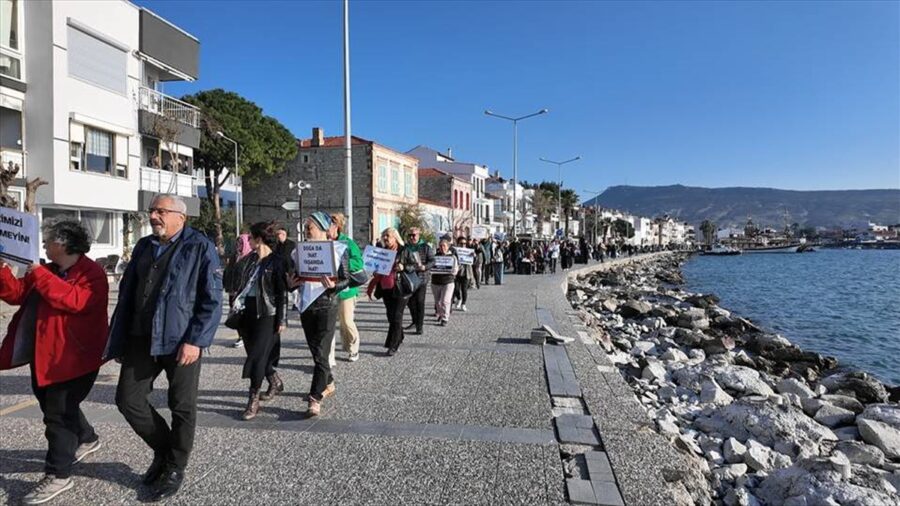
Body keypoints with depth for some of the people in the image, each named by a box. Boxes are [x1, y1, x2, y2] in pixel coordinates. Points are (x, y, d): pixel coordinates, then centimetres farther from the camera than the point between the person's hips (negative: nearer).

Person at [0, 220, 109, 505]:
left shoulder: (91, 273, -15)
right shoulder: (48, 271, 13)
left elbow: (76, 300, -31)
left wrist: (40, 275, -25)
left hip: (72, 357, -10)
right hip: (44, 355, 10)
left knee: (58, 413, -6)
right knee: (56, 405, 23)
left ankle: (58, 476, 4)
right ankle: (86, 439, 45)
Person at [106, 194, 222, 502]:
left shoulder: (200, 247, -7)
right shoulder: (143, 247, 12)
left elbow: (212, 300, -11)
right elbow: (126, 294, 16)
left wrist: (195, 340, -18)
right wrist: (118, 339, 11)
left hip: (181, 341, -6)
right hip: (141, 338, 6)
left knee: (182, 407, 5)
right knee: (128, 399, 7)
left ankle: (175, 468, 25)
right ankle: (163, 449, 31)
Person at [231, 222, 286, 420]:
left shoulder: (276, 262, -10)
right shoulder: (248, 259, 10)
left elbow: (282, 293, -11)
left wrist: (281, 320, -13)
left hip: (266, 314, -7)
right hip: (247, 312, 7)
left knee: (257, 356, -6)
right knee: (254, 353, 14)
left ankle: (254, 400, 5)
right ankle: (276, 381, 37)